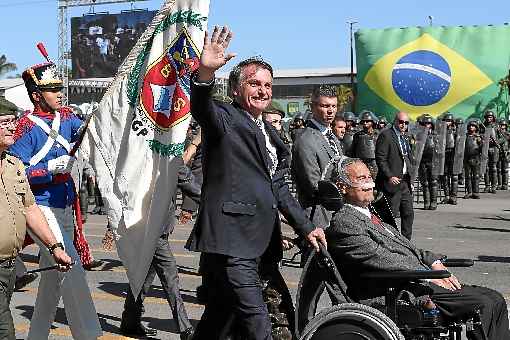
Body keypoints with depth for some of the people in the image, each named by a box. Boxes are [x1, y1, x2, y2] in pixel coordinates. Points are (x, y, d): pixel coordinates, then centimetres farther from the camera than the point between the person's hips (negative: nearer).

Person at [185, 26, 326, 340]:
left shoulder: (270, 134, 21)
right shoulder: (225, 118, -4)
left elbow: (278, 187, 24)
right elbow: (203, 109, -27)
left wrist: (305, 226, 20)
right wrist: (205, 74, -46)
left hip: (256, 241, 9)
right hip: (230, 238, -8)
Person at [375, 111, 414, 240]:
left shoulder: (405, 138, 19)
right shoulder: (386, 135, -7)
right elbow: (380, 158, -14)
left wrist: (410, 179, 15)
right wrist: (389, 176, -19)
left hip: (405, 182, 8)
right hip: (393, 181, -8)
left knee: (408, 214, 9)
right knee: (391, 215, -5)